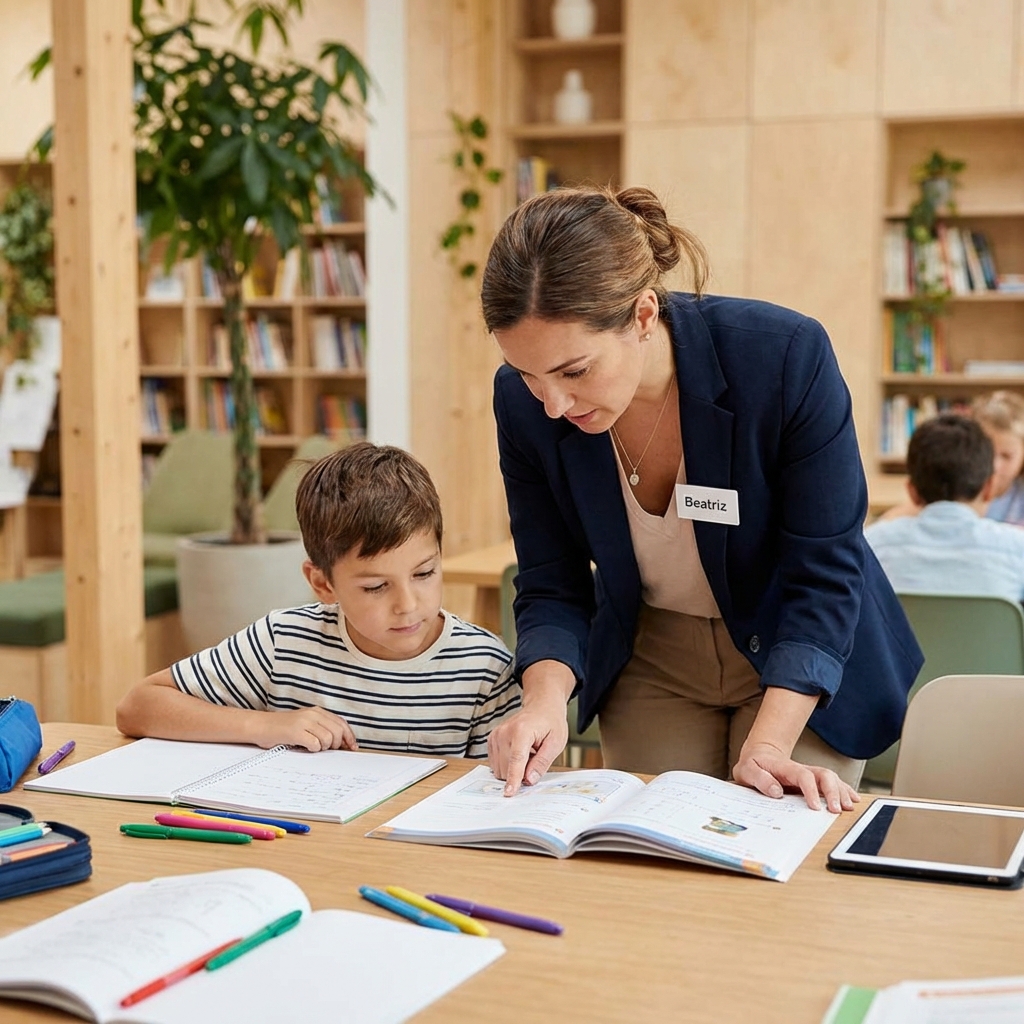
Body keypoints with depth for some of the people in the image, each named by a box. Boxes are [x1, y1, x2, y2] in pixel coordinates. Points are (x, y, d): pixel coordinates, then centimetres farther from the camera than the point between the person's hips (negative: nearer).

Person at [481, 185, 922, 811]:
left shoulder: (785, 357, -31)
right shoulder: (524, 401, -21)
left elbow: (823, 576, -24)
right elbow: (552, 590, -11)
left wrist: (767, 744, -33)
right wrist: (546, 700, -31)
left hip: (801, 667, -2)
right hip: (650, 660, 3)